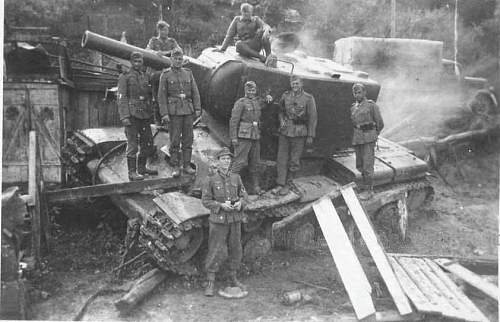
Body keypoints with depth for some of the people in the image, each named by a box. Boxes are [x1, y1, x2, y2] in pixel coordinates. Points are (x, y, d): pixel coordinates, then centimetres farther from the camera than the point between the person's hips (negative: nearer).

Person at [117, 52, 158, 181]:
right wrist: (124, 116, -17)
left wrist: (151, 113, 16)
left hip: (145, 115, 6)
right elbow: (121, 98, -8)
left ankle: (142, 167, 26)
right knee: (132, 144, -4)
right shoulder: (125, 77, -2)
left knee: (147, 142, 11)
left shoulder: (146, 77, 15)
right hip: (132, 115, -6)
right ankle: (132, 172, 1)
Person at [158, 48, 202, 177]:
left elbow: (195, 92, 10)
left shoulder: (188, 73, 11)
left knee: (188, 139, 5)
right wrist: (164, 113, -11)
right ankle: (176, 167, 5)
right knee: (174, 140, -1)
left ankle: (187, 165, 12)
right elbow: (161, 95, -3)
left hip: (188, 110, 3)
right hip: (173, 112, -3)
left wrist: (198, 109, 1)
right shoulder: (165, 75, 1)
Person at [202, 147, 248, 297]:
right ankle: (210, 283, 9)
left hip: (235, 219, 4)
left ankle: (233, 278, 30)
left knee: (235, 250, 12)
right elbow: (206, 200, -4)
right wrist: (221, 205, -17)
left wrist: (240, 203, -10)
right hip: (218, 220, -4)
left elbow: (243, 194, 12)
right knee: (214, 251, -2)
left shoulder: (236, 178, 3)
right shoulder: (211, 180, -6)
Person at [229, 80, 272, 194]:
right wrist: (233, 137, -15)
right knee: (240, 161, -9)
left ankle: (255, 186, 20)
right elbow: (233, 120, -10)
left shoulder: (258, 101, 12)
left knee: (254, 162, 11)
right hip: (243, 136, -6)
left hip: (255, 136, 6)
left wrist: (268, 97, 8)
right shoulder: (240, 102, -6)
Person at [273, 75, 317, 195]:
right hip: (285, 131, 3)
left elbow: (312, 118, -4)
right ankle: (280, 184, 8)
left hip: (299, 133, -3)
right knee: (282, 158, 2)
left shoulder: (308, 98, -5)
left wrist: (310, 136, -7)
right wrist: (281, 120, -2)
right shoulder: (285, 95, 5)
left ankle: (287, 184, 14)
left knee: (294, 161, 3)